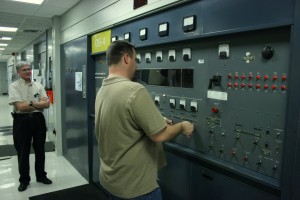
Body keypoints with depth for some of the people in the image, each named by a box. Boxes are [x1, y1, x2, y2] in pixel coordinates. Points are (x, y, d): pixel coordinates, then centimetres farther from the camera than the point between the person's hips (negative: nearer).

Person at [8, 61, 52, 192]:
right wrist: (38, 104, -10)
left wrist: (30, 104, -14)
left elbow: (46, 104, -4)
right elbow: (20, 106, -17)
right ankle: (24, 180, 27)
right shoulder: (14, 86, -5)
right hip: (22, 121, -3)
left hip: (38, 119, 3)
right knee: (23, 152, 9)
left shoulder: (38, 85, 6)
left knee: (40, 150, 14)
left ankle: (41, 176, 32)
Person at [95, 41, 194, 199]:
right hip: (134, 186, -8)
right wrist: (182, 126, -4)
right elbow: (160, 135, -22)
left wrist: (158, 121, 15)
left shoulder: (102, 91, 2)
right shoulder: (135, 90, -25)